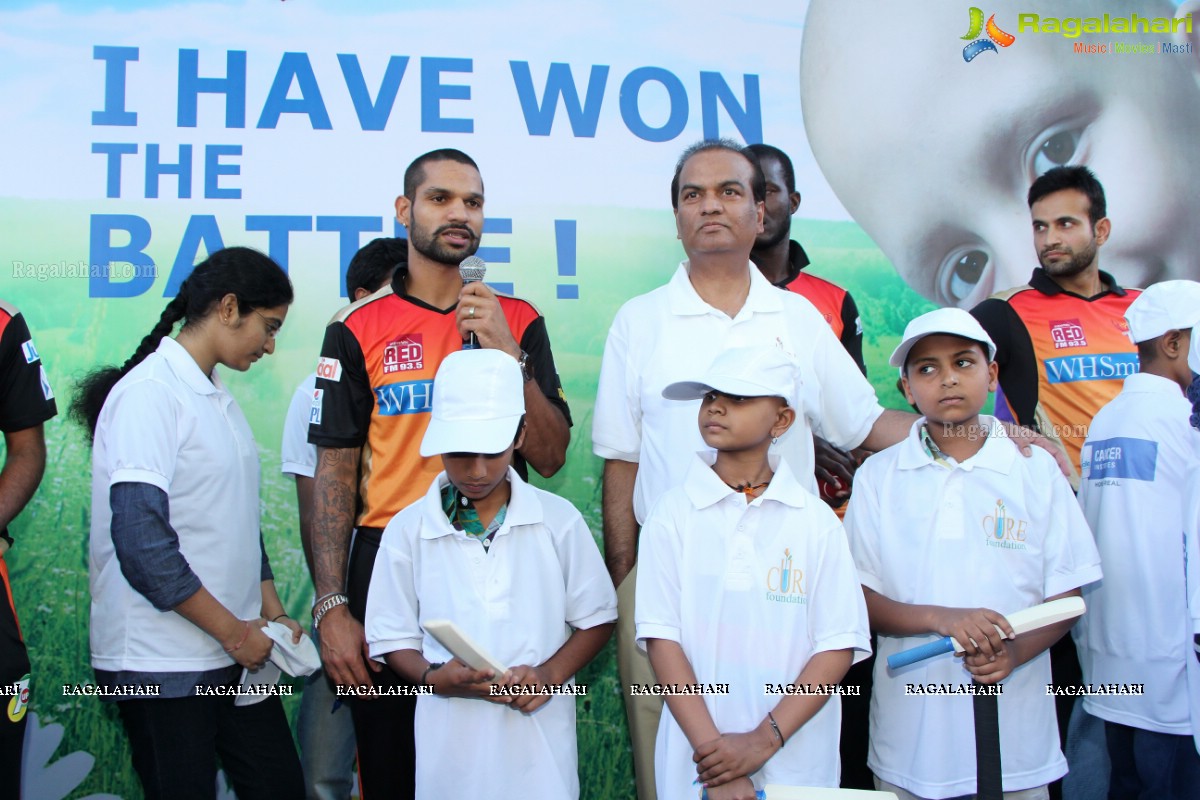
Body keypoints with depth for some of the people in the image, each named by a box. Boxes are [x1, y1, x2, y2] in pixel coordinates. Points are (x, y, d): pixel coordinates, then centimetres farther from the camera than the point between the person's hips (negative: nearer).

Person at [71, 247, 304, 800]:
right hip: (162, 665, -8)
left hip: (235, 656, 8)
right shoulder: (149, 393, -13)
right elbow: (140, 540, -21)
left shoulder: (220, 400, 15)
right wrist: (233, 630, -15)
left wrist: (272, 613, 8)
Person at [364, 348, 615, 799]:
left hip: (540, 734, 0)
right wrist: (435, 677, -15)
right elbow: (393, 639, 4)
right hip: (451, 741, 0)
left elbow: (596, 619, 5)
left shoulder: (558, 521, -2)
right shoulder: (407, 530, -2)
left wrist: (549, 673, -11)